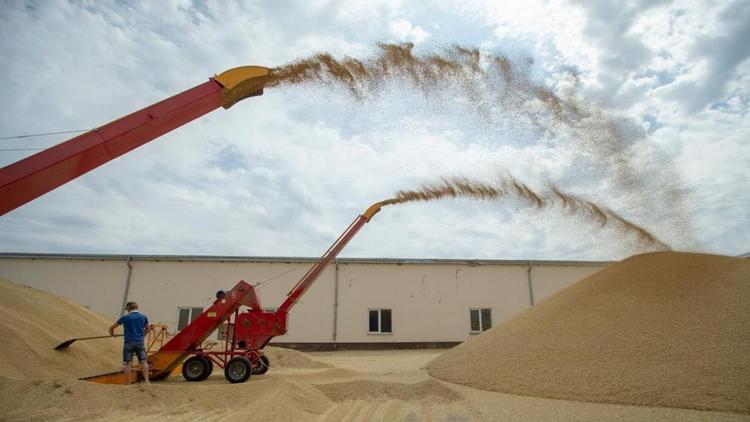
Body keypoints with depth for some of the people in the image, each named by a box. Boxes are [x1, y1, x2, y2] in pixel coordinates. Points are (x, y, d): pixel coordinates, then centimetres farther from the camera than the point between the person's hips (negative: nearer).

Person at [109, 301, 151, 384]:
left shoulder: (125, 317, 3)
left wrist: (112, 334, 33)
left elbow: (112, 327, 12)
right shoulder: (143, 317, 11)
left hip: (129, 342, -2)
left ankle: (127, 383, 1)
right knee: (143, 361, -2)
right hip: (140, 342, 2)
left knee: (126, 363, 3)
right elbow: (147, 329, 26)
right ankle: (146, 380, -13)